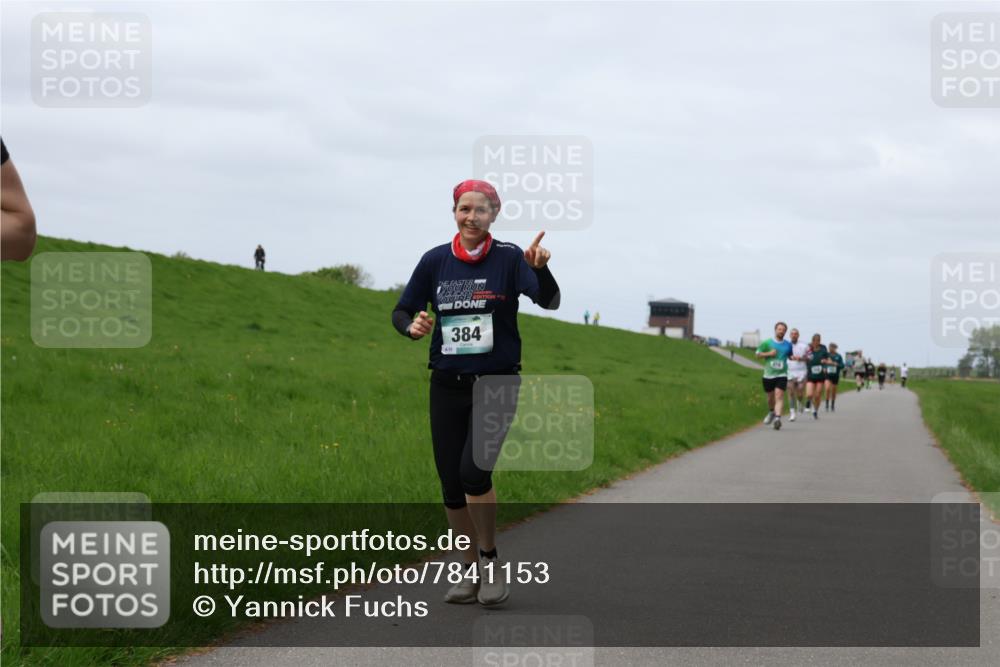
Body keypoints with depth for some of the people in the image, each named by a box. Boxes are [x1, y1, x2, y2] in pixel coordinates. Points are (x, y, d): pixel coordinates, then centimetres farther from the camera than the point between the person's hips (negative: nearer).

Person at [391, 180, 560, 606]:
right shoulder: (435, 261, 3)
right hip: (447, 386, 4)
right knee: (451, 485, 5)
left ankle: (490, 559, 1)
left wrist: (540, 268, -39)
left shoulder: (508, 258, -6)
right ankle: (472, 571, 22)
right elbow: (401, 311, 9)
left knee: (474, 471, -21)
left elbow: (549, 300, -19)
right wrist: (412, 325, -14)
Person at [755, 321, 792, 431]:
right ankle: (771, 412, 43)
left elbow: (790, 356, 23)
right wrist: (768, 354, -11)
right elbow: (758, 354, 5)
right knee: (770, 397, 13)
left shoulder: (788, 345, 7)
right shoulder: (767, 343, 1)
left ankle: (777, 417, -30)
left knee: (779, 395, -18)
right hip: (768, 375, 1)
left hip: (781, 375, -1)